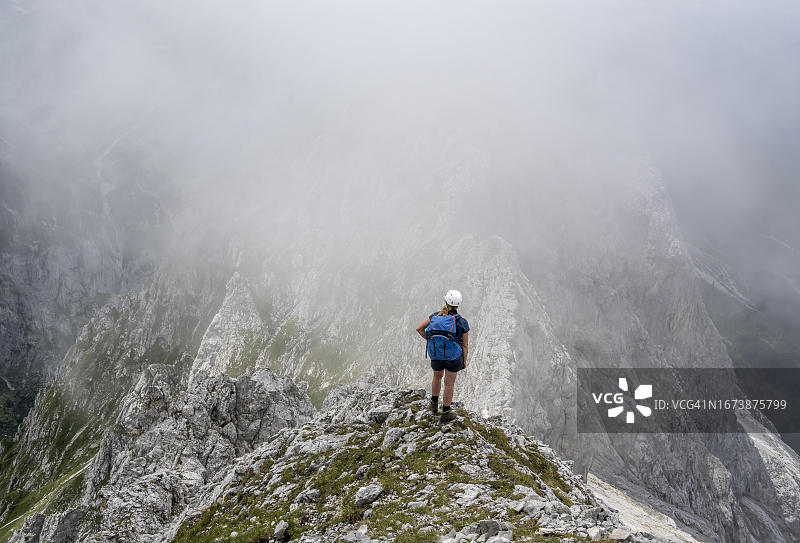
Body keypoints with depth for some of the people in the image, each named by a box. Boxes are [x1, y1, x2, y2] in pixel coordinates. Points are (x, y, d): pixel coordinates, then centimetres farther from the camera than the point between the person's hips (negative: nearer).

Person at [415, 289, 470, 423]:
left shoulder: (436, 316, -7)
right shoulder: (462, 322, -15)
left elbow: (419, 328, -6)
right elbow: (465, 346, -8)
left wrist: (429, 339, 5)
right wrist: (464, 361, 6)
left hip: (436, 355, 3)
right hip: (453, 357, -3)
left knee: (437, 377, 30)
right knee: (449, 384, 14)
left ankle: (434, 404, 46)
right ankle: (445, 414, 26)